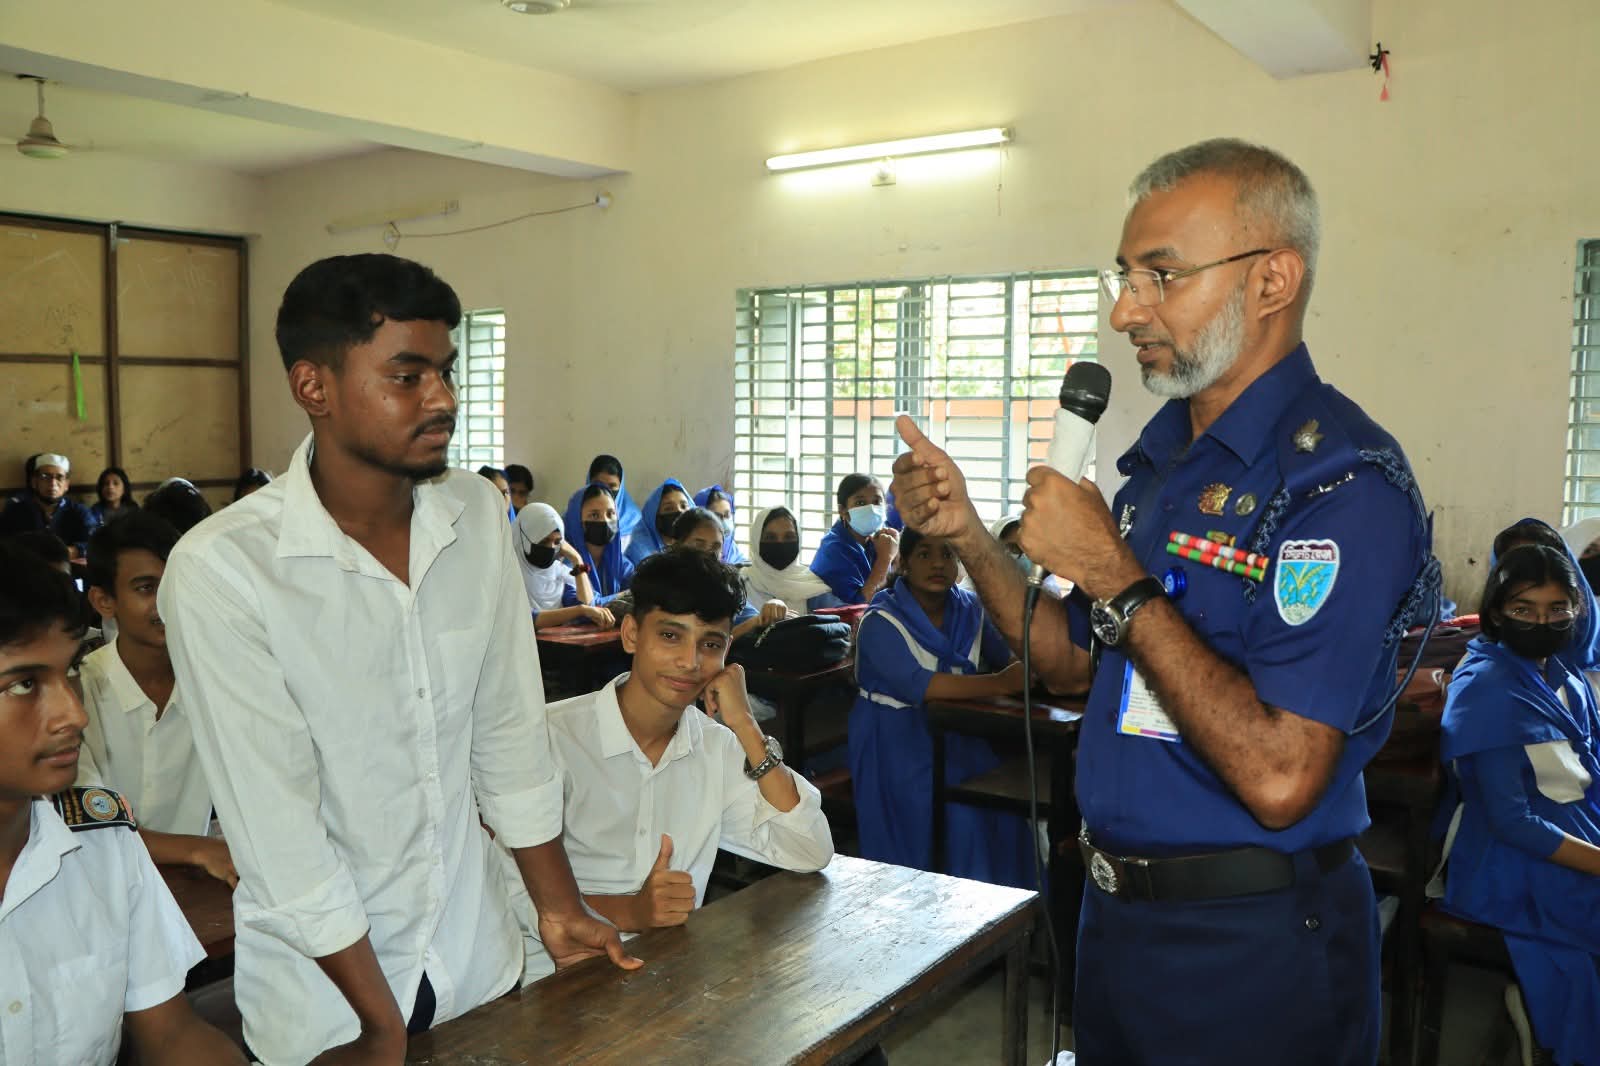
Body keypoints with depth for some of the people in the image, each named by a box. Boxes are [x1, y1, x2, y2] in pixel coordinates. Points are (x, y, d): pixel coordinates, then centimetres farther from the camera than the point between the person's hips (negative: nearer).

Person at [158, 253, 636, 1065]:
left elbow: (509, 728, 1)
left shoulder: (478, 515, -5)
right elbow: (279, 827, -19)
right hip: (320, 983, -5)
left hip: (475, 951, 5)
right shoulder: (218, 569, -22)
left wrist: (559, 907, 3)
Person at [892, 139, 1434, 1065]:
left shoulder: (1341, 482, -22)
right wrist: (966, 533, -3)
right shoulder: (1163, 455, 5)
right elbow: (1072, 662, 10)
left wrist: (1116, 579, -24)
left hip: (1251, 949, -7)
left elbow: (1278, 779, -29)